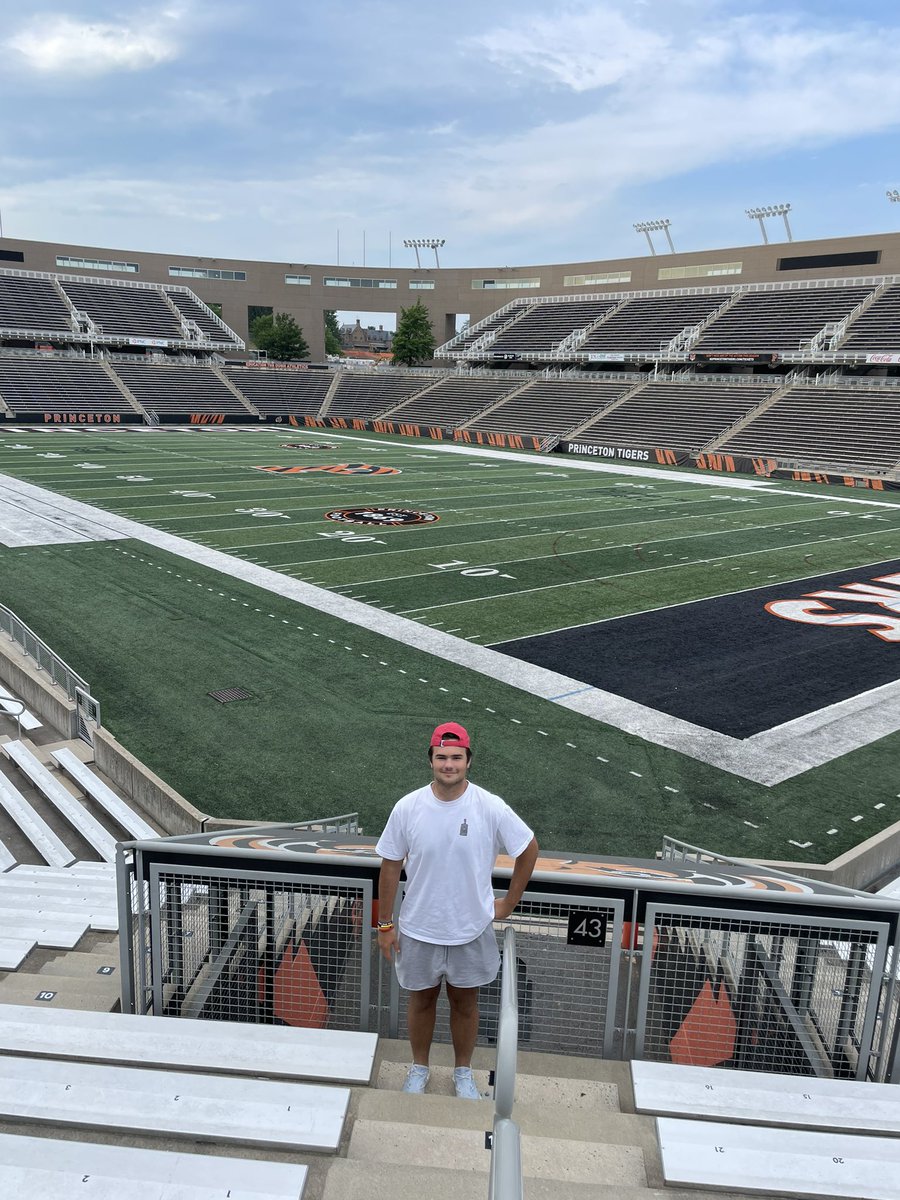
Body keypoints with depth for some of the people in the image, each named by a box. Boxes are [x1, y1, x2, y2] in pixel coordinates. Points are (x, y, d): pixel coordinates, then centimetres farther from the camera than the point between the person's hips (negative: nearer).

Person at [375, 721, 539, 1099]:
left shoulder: (491, 808, -18)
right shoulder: (407, 808, -16)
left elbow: (529, 850, -2)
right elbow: (390, 867, -4)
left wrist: (508, 903, 2)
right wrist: (385, 925, 0)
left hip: (471, 929, 0)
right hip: (419, 929, 0)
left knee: (465, 1002, 19)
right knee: (422, 999, 20)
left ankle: (463, 1072, 43)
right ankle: (419, 1068, 45)